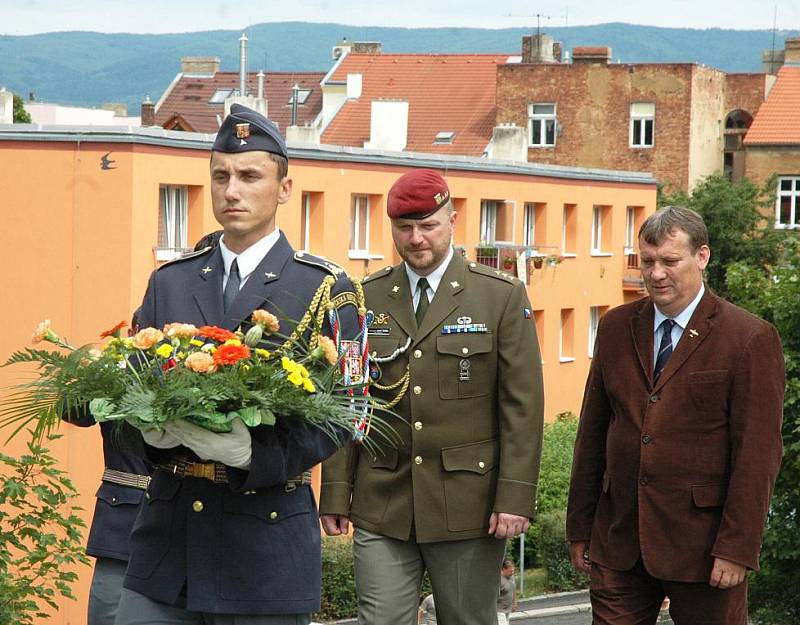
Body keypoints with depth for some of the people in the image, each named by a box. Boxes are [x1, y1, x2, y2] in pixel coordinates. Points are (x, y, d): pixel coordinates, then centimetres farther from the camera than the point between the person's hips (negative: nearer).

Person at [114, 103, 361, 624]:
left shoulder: (326, 289, 0)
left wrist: (254, 452, -22)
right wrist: (157, 429, -12)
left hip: (268, 534, -3)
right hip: (167, 531, 3)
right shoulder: (169, 282, 12)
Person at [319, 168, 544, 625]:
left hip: (468, 506, -2)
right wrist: (336, 494, 3)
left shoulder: (503, 296, 0)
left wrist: (515, 497, -10)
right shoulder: (365, 299, 8)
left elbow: (522, 405, -3)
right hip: (382, 506, 2)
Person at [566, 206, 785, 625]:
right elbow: (592, 433, 13)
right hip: (619, 541, 4)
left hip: (702, 541, -4)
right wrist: (580, 527, 11)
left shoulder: (750, 339, -7)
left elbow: (758, 454, -10)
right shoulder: (616, 328, 9)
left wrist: (736, 548, -14)